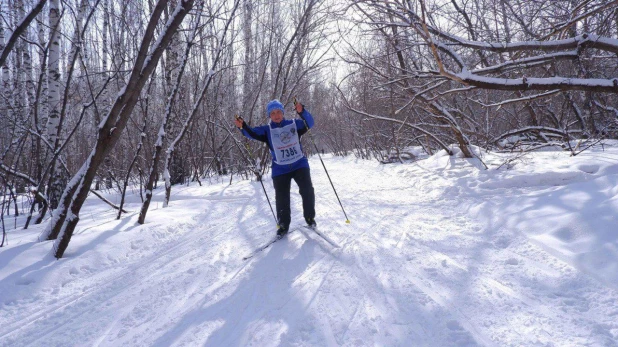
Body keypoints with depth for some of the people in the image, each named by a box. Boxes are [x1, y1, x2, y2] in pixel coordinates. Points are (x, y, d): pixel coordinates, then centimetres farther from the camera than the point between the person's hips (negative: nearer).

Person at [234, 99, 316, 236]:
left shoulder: (294, 124, 2)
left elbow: (309, 123, -13)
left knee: (307, 190, -8)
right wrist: (243, 127, -32)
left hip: (300, 164, -1)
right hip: (280, 169, 1)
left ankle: (310, 217, 14)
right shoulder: (267, 130, 3)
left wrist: (301, 112, -32)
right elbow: (253, 133, -11)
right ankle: (283, 224, 19)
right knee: (281, 198, 3)